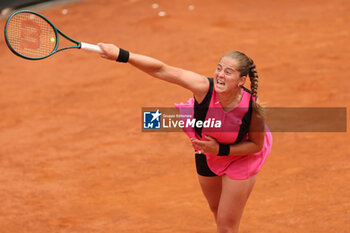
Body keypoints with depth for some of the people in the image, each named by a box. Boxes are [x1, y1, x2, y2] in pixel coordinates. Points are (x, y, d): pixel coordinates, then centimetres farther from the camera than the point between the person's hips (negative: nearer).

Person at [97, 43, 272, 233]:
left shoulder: (253, 108, -36)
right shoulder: (204, 88, -36)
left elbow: (257, 145, -17)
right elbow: (161, 70, -38)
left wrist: (221, 150, -29)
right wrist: (122, 55, -47)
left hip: (241, 155, -3)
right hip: (207, 153, 3)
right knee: (216, 210, 27)